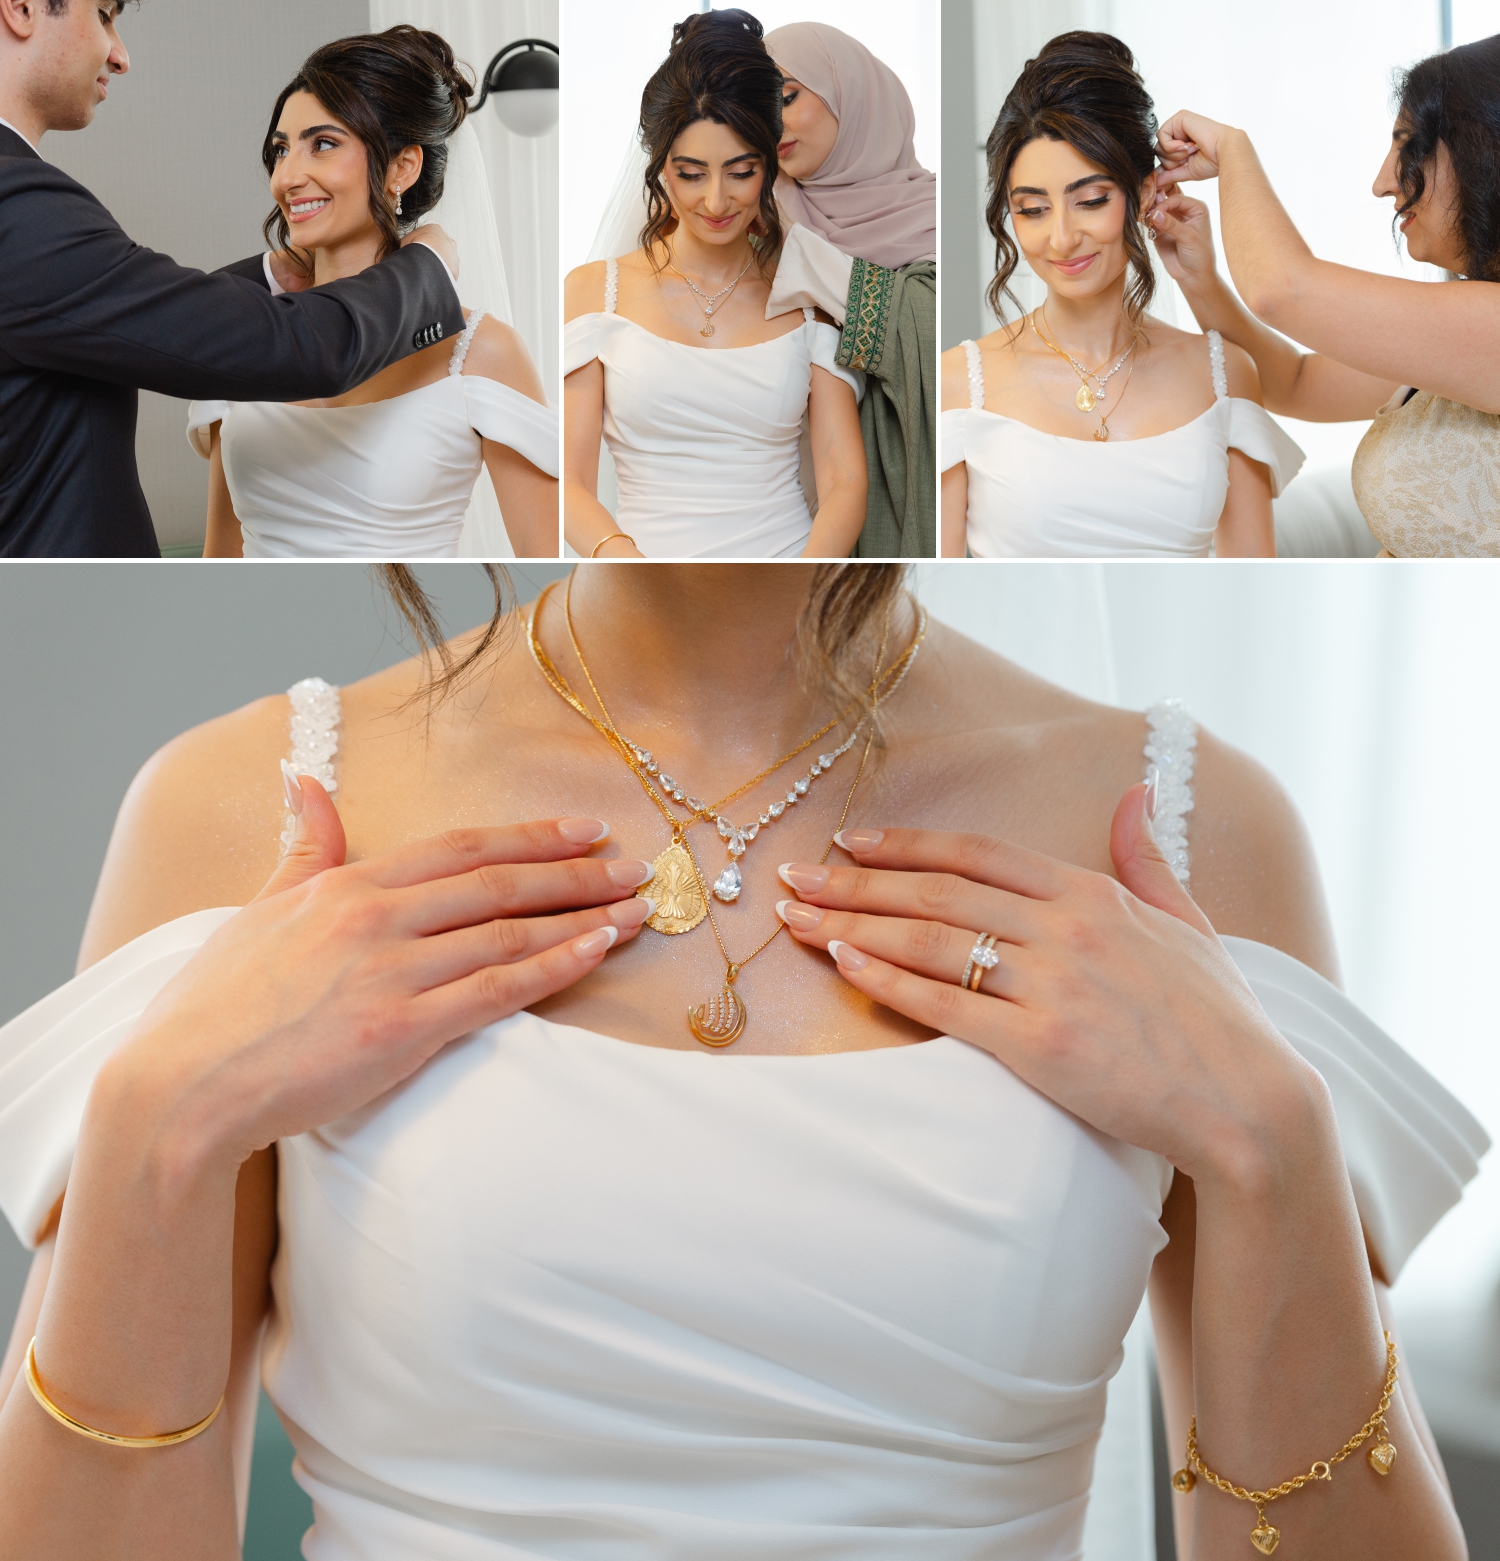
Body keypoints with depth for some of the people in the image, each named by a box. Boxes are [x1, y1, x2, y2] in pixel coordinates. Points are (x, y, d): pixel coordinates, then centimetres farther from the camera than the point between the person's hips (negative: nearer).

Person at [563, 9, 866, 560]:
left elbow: (845, 480, 4)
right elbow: (571, 483, 2)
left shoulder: (810, 296, 12)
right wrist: (623, 556, -19)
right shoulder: (593, 290, 8)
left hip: (790, 551, 1)